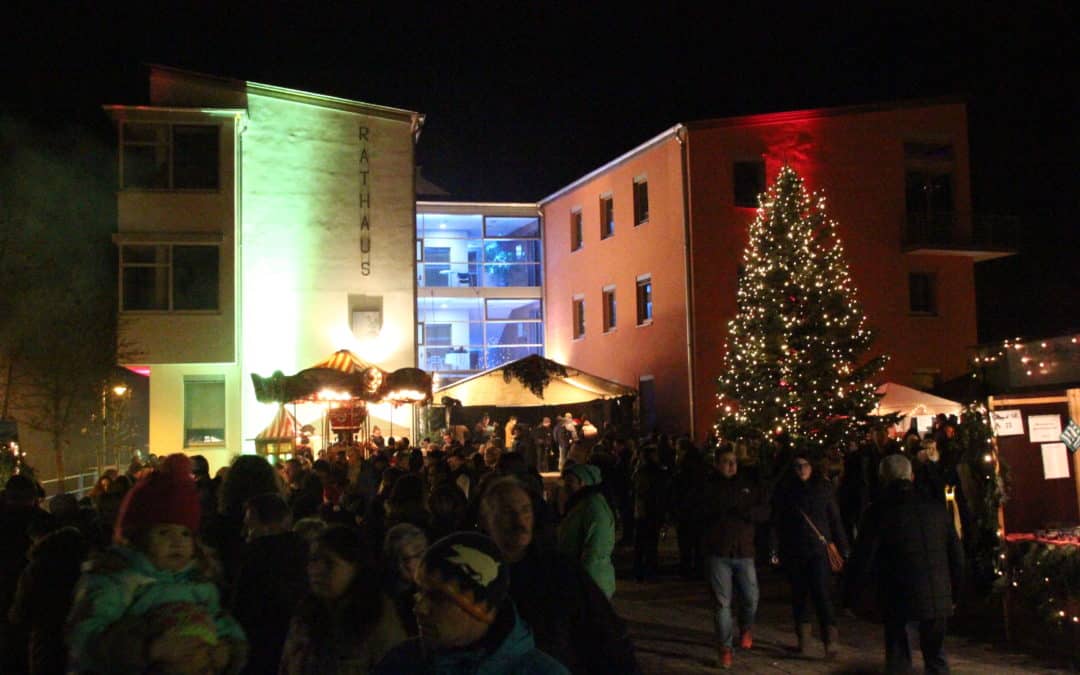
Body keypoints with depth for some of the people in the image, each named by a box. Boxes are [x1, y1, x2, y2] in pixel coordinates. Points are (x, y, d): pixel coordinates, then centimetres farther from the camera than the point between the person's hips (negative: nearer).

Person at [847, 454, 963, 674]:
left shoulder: (879, 511, -7)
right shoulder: (934, 506, 5)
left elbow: (862, 560, -8)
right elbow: (957, 556, 9)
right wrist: (953, 595, 19)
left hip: (899, 601, -3)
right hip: (938, 600, 4)